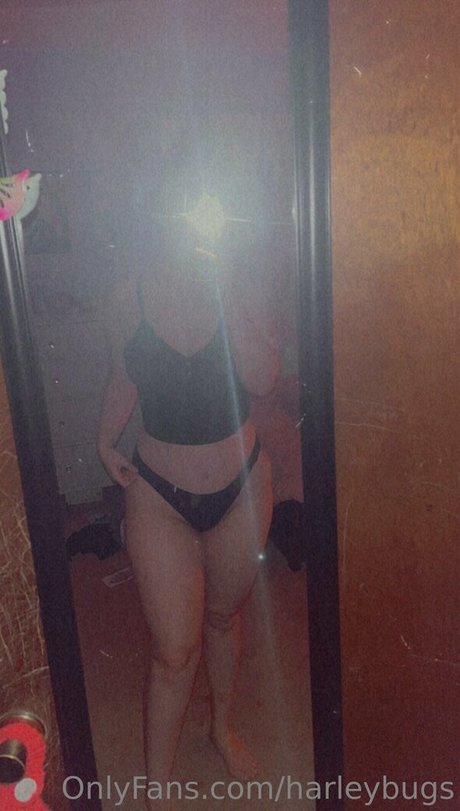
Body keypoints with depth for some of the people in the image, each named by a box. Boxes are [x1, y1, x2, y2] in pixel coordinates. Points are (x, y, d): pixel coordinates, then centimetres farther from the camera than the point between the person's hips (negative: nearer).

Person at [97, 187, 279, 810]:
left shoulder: (235, 284, -9)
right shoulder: (129, 297, -9)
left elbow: (263, 379, -22)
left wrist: (226, 294, -27)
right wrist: (107, 439, -5)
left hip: (240, 485, 1)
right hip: (159, 494, -1)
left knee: (223, 617, 22)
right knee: (174, 651, 3)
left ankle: (223, 725, 51)